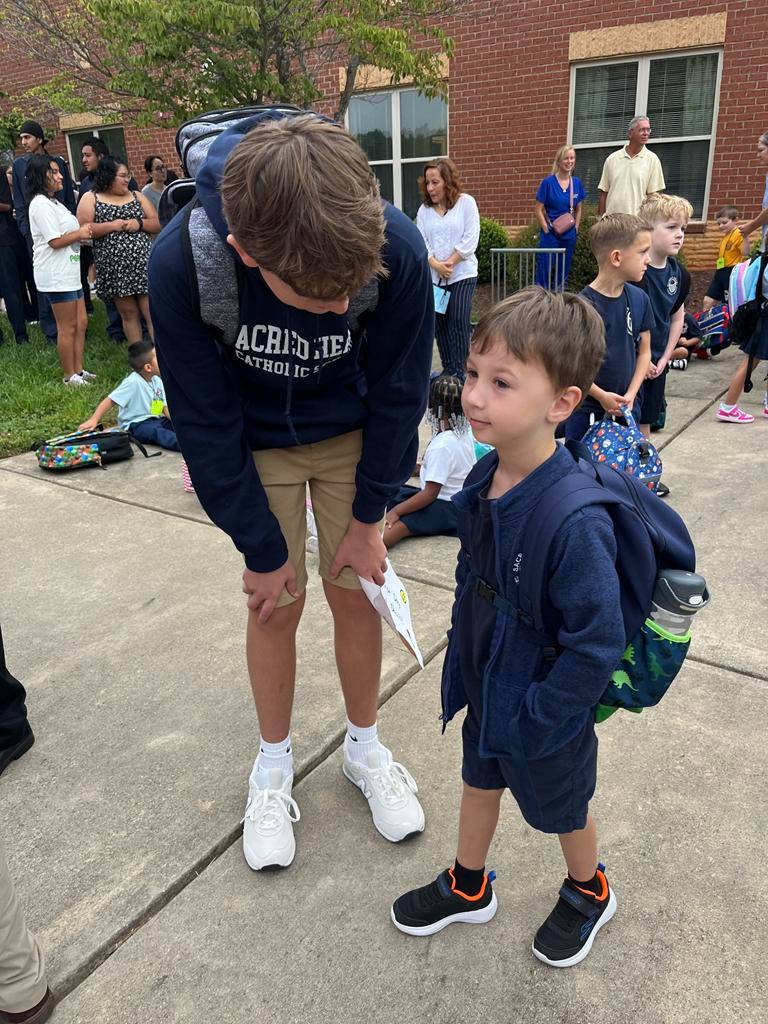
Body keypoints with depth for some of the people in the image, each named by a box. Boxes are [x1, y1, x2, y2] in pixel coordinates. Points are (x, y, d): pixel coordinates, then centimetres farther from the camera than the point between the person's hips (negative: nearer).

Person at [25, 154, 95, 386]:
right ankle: (70, 376, 7)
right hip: (56, 276, -10)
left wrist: (82, 231, 1)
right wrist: (80, 234, -6)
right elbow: (55, 241, -18)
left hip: (69, 272, 10)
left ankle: (78, 370, 21)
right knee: (67, 328, -3)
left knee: (80, 323, 13)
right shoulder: (40, 204, -13)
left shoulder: (53, 202, 19)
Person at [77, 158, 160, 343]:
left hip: (144, 263, 1)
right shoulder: (90, 198, 6)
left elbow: (158, 224, 10)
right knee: (128, 313, 6)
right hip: (114, 269, -1)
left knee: (152, 312, -8)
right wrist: (112, 225, -13)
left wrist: (139, 223, -8)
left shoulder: (137, 196, 15)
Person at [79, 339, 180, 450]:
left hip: (155, 420, 9)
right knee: (155, 432, -35)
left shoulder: (157, 381, 7)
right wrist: (93, 420, -22)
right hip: (136, 426, -9)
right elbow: (110, 400, -15)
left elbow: (165, 407, 6)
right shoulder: (133, 382, -15)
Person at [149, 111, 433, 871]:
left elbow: (398, 392, -15)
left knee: (354, 594, 4)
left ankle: (364, 749, 30)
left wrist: (367, 518, -8)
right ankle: (274, 764, 28)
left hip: (351, 435, 1)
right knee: (276, 602, 3)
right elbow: (205, 423, -20)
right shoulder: (181, 262, -32)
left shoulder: (396, 249, -31)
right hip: (254, 446, 0)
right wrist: (263, 548, -13)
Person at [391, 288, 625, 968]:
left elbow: (598, 644, -30)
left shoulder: (575, 521, -36)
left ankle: (589, 892, 54)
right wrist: (465, 666, 10)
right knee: (480, 779, 27)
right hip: (485, 683, 7)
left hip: (542, 708, -6)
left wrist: (535, 718, -20)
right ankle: (468, 889, 55)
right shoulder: (483, 480, -10)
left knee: (561, 805, 22)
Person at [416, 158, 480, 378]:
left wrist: (449, 263, -12)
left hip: (462, 274, -4)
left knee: (459, 322, -12)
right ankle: (447, 369, 15)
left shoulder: (466, 202, -1)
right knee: (440, 323, 5)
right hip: (434, 276, 4)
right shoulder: (424, 209, 9)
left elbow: (470, 238, -7)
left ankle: (459, 372, -4)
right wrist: (435, 264, -14)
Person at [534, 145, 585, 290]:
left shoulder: (576, 183, 5)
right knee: (545, 272, -2)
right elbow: (539, 210, -6)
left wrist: (576, 228, 5)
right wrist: (547, 230, -10)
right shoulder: (548, 182, -7)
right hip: (550, 235, -4)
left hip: (569, 236, 4)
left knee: (563, 272, 12)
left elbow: (578, 209, 14)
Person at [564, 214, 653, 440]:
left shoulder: (639, 299, 0)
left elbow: (644, 351, 7)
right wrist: (601, 396, -16)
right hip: (587, 408, -5)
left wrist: (631, 394, -5)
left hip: (626, 407, 5)